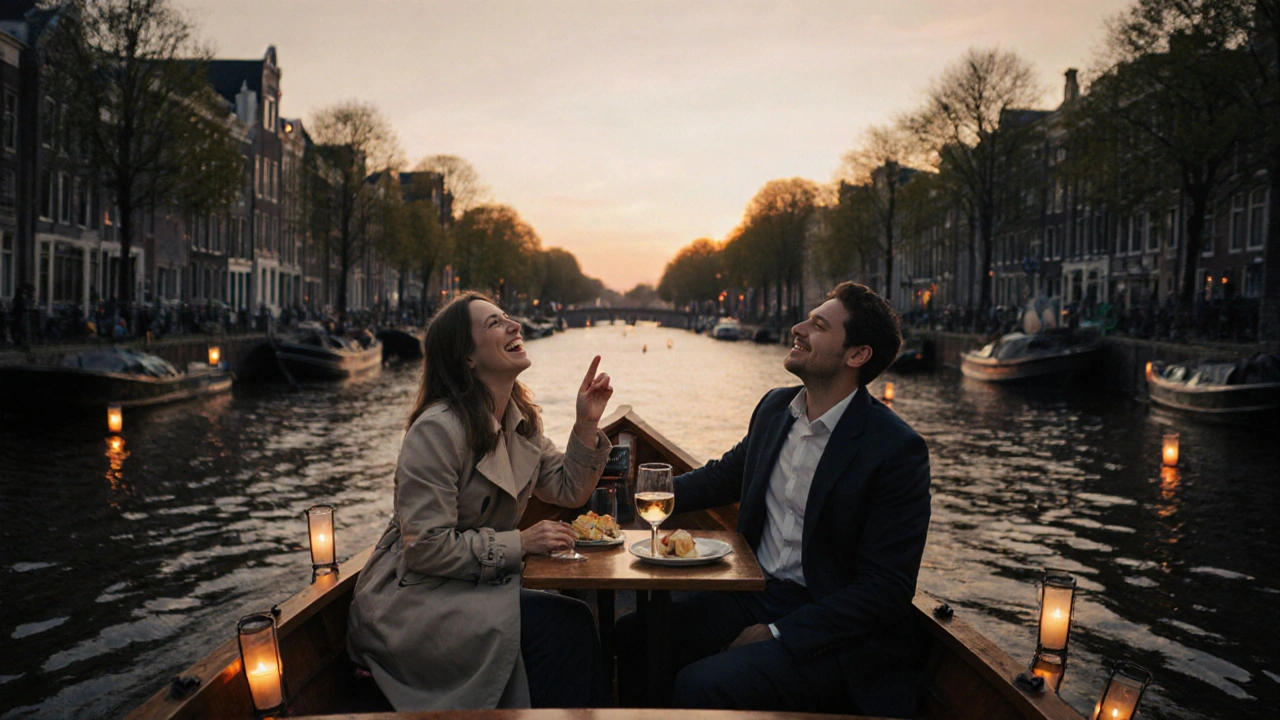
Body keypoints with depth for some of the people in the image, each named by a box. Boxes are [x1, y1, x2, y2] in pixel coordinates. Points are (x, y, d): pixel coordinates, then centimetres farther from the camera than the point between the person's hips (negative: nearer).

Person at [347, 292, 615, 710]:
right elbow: (425, 548, -23)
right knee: (563, 626, -22)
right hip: (412, 604, -7)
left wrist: (587, 424, -3)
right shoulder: (439, 428, -20)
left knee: (576, 620, -15)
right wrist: (519, 543, -22)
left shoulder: (519, 420, 6)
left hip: (474, 587, 8)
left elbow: (569, 492, 10)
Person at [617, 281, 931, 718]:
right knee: (629, 636, -5)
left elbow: (887, 588, -17)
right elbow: (727, 475, 24)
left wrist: (779, 633, -19)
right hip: (755, 594, 7)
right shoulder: (775, 407, 5)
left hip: (830, 629, -7)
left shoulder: (897, 450, -17)